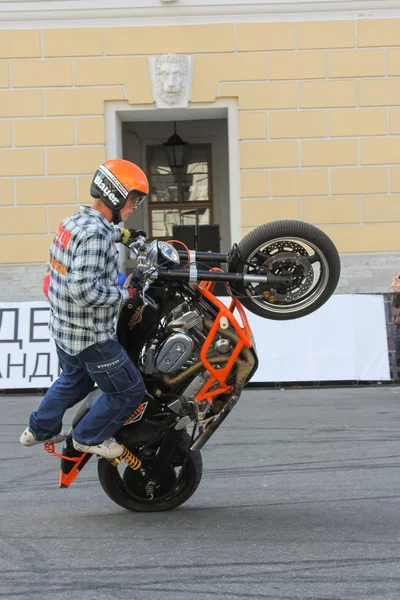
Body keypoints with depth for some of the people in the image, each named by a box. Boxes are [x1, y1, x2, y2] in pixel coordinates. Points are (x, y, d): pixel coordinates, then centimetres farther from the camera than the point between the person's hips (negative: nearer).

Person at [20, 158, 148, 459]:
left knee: (74, 380, 33)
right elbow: (84, 290, -34)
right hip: (91, 337, -10)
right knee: (128, 391, 6)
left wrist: (120, 235, 21)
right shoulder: (95, 235, -27)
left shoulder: (73, 221, 2)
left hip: (63, 329, 10)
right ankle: (90, 437, 23)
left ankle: (40, 429, 46)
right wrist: (126, 293, -22)